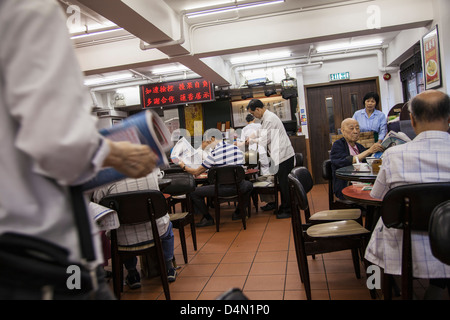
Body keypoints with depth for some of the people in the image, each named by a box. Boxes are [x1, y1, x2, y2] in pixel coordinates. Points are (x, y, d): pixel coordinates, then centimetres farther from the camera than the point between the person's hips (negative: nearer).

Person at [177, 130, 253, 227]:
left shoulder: (214, 154, -7)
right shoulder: (237, 149, 8)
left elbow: (196, 172, 0)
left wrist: (183, 166, 21)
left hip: (224, 189, -5)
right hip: (239, 188, 5)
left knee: (194, 193, 6)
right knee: (249, 185, 39)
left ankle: (208, 219, 16)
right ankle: (238, 213, 37)